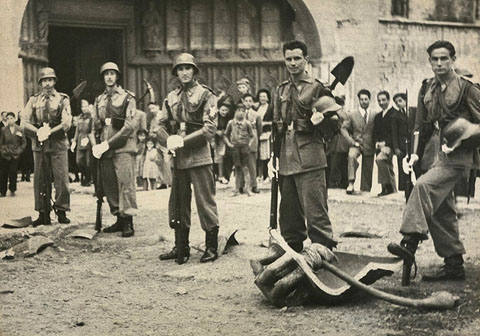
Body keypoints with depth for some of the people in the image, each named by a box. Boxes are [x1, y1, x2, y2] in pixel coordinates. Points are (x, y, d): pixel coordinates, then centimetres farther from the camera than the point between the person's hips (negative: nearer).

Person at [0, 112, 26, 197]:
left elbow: (24, 142, 9)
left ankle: (12, 190, 8)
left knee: (13, 173, -8)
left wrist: (19, 150, 0)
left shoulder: (19, 129, 3)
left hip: (15, 155, 0)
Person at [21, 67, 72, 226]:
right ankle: (43, 214, 8)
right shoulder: (34, 100, 12)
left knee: (61, 179, -5)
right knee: (40, 180, 3)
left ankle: (61, 212, 3)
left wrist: (49, 132, -18)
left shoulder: (62, 99, 5)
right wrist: (38, 131, -14)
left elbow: (66, 123, -6)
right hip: (39, 145, 2)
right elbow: (24, 123, 3)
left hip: (58, 144, -2)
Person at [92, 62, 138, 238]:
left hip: (123, 147, -5)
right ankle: (119, 220, 14)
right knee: (108, 185, 6)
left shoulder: (127, 97, -1)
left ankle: (128, 222, -6)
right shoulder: (99, 100, 16)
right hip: (105, 149, 6)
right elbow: (96, 125, 18)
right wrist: (96, 145, 0)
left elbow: (130, 126, -9)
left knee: (125, 183, -9)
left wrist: (108, 143, -13)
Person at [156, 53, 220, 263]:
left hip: (199, 157, -6)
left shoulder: (205, 95, -2)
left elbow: (210, 129, -10)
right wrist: (168, 140, -10)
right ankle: (181, 247, 21)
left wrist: (183, 141, -16)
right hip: (178, 158, 6)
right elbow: (161, 126, 12)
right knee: (177, 204, 11)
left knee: (205, 202, -3)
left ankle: (211, 247, 5)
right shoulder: (171, 98, 14)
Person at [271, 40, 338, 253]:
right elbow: (276, 125, 17)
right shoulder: (281, 91, 16)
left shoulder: (317, 88, 0)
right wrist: (273, 155, 10)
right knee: (289, 213, 13)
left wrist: (321, 118, -20)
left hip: (310, 158, -6)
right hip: (286, 159, 6)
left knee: (315, 210, -8)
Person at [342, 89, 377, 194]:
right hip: (356, 144, -2)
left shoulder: (375, 115, 6)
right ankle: (351, 183, -35)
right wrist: (352, 141, -9)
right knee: (351, 156, -33)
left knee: (367, 170, 2)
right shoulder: (352, 115, 5)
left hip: (369, 146, 2)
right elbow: (344, 128, 2)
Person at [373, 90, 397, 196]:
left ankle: (387, 185, -25)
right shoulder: (378, 116, 20)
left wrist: (385, 143, -17)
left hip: (390, 145, -8)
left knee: (380, 159, -31)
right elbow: (375, 133, 19)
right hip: (380, 146, 8)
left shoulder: (395, 114, -4)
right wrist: (377, 142, -1)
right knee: (388, 168, 11)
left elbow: (396, 133, -11)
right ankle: (393, 189, 20)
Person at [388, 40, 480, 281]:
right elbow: (420, 125, 14)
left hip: (457, 155, -7)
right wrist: (415, 153, 5)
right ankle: (454, 265, 14)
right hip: (434, 152, 7)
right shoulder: (427, 89, 12)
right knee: (441, 210, 7)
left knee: (424, 185, -28)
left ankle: (410, 244, -34)